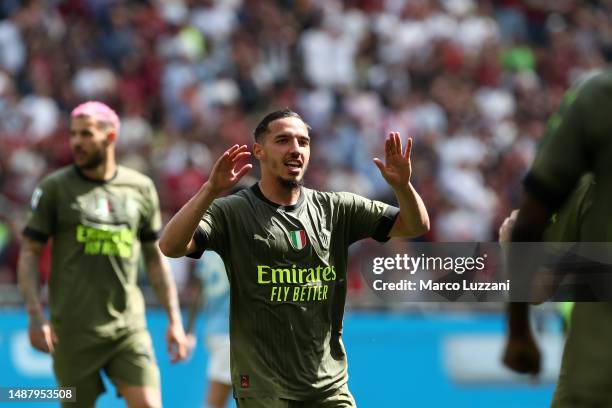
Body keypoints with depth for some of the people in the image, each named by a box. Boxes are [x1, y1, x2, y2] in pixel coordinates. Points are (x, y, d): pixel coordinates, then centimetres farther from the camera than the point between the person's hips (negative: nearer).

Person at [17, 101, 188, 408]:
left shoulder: (141, 188, 8)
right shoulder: (55, 188, 0)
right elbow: (29, 253, 1)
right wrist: (35, 315, -11)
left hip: (129, 328, 2)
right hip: (74, 331, -2)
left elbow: (155, 258, 15)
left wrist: (174, 319, 10)